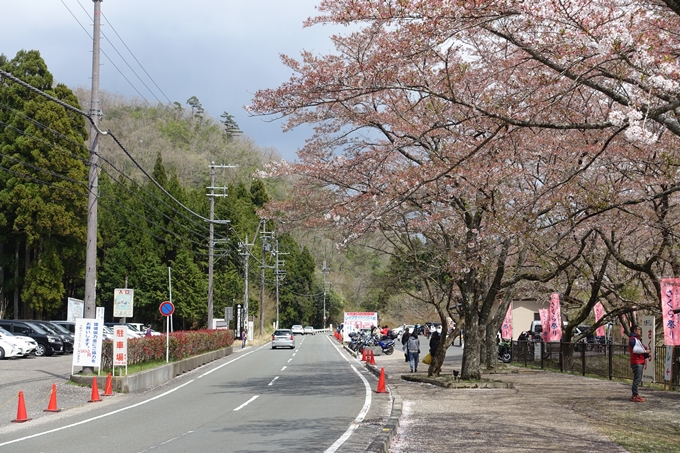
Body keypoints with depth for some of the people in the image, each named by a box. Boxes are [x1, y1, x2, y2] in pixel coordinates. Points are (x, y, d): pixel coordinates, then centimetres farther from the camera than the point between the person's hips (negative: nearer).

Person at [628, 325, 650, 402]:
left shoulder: (637, 339, 23)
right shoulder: (633, 339, -12)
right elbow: (635, 349, -25)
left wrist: (646, 354, 14)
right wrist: (645, 351, -16)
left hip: (640, 362, 11)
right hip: (636, 362, -11)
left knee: (638, 379, 14)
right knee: (637, 379, -12)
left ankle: (635, 395, 19)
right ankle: (634, 396, -12)